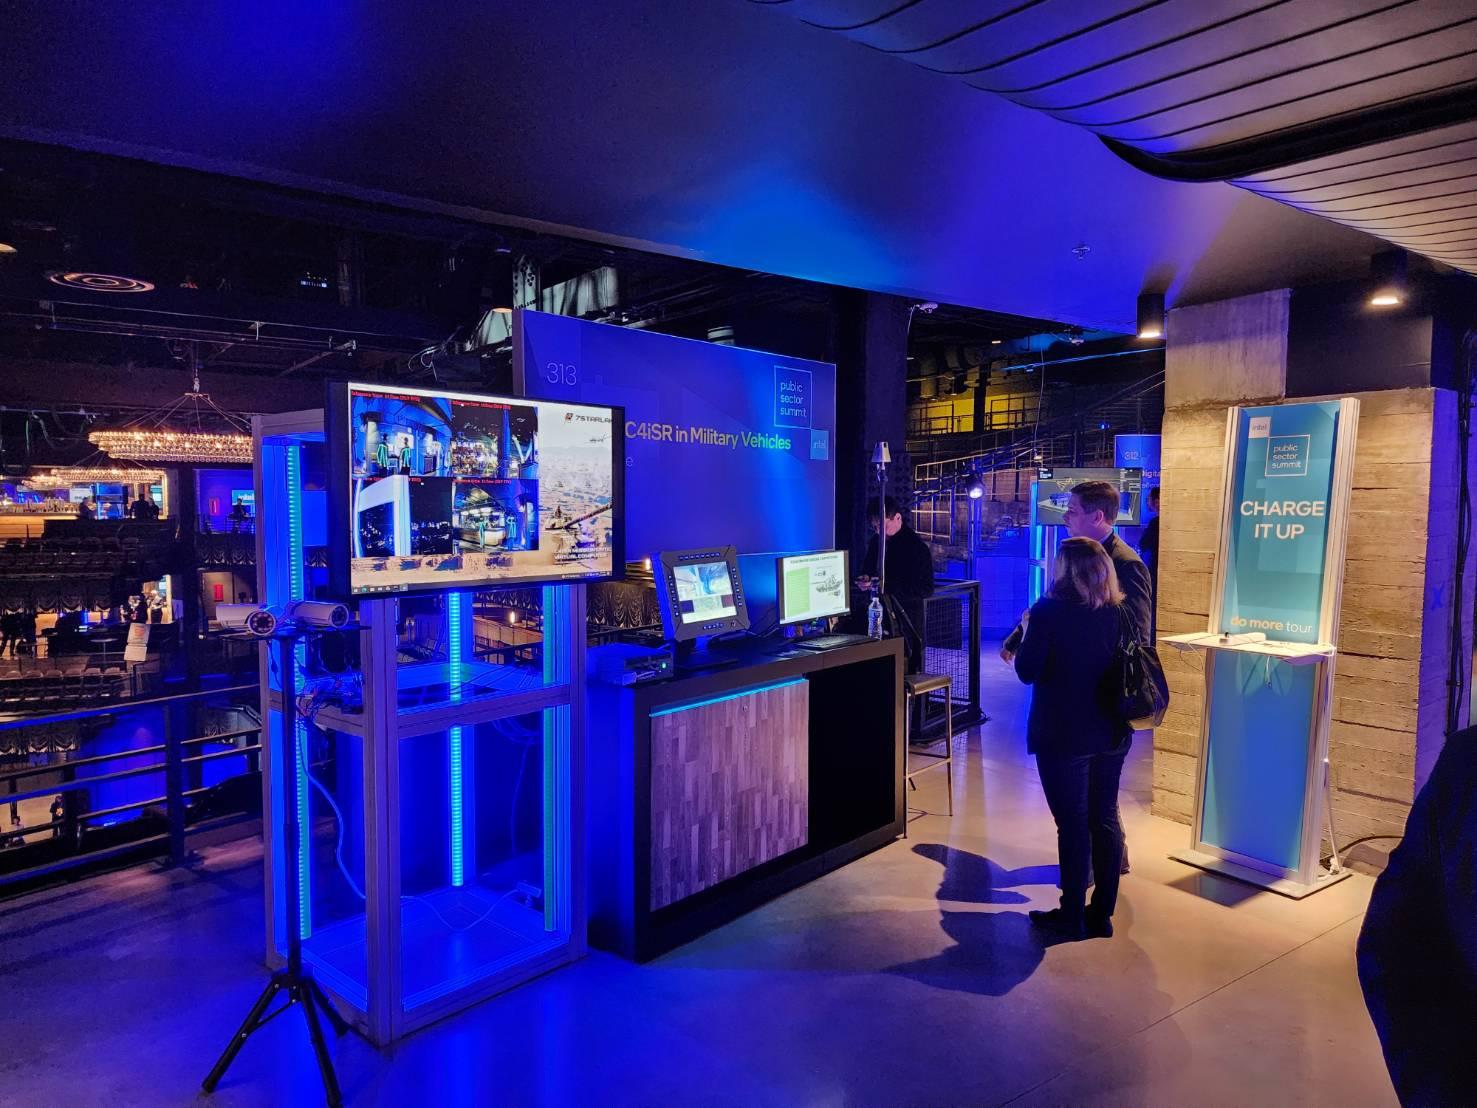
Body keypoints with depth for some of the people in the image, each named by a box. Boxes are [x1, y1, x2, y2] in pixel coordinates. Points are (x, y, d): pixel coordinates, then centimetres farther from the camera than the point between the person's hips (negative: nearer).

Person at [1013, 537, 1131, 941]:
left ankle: (1072, 917, 14)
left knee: (1073, 824, 3)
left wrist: (1028, 631, 2)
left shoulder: (1049, 611, -14)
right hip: (1111, 733, 5)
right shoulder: (1119, 612, 2)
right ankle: (1101, 914, 23)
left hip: (1062, 736, -5)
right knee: (1105, 819, 13)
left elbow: (1027, 671, -13)